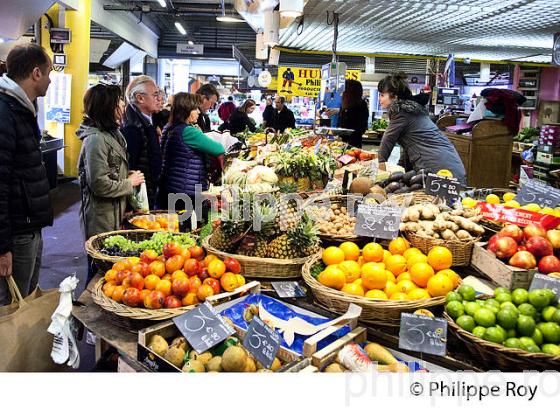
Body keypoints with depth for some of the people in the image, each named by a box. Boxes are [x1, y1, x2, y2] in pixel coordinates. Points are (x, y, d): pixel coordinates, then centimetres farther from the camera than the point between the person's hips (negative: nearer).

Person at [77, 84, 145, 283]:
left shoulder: (111, 133, 12)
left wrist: (129, 177, 8)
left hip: (114, 214, 9)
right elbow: (99, 184, -23)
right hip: (101, 218, -9)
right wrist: (129, 183, -12)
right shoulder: (96, 138, -18)